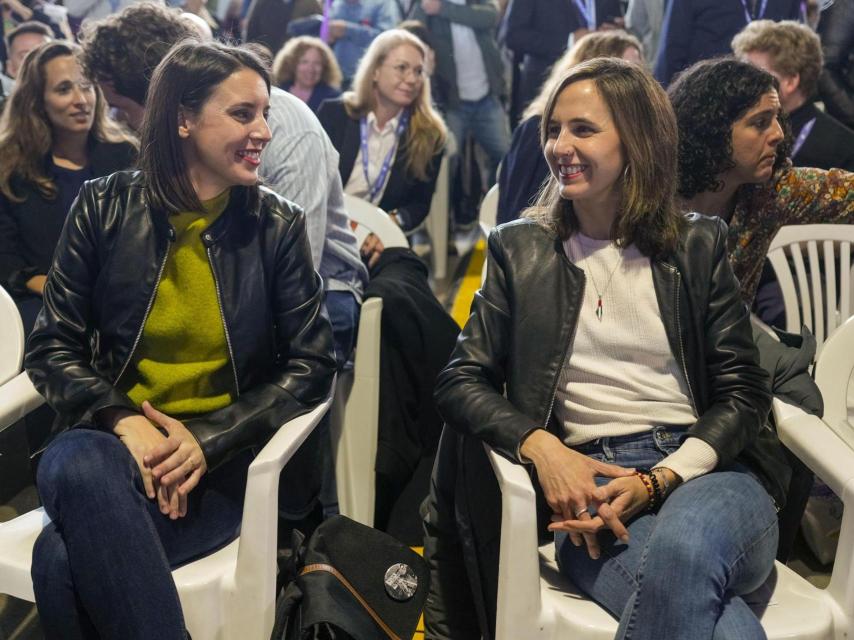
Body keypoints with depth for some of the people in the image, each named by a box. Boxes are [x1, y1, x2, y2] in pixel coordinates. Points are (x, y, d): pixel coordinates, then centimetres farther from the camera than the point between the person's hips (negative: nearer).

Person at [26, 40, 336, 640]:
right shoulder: (105, 207, 1)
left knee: (66, 560, -30)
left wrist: (208, 440, -14)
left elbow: (312, 363, -1)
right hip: (115, 439, 2)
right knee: (77, 467, -35)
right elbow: (53, 347, 3)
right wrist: (122, 419, -17)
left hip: (223, 457, -2)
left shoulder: (279, 225, 0)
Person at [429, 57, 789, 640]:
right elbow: (460, 381, 6)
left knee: (683, 550, -37)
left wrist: (658, 481, -12)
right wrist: (543, 447, -14)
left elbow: (744, 393, 5)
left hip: (704, 470, 2)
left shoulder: (699, 244, 10)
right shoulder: (519, 249, 11)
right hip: (588, 483, -1)